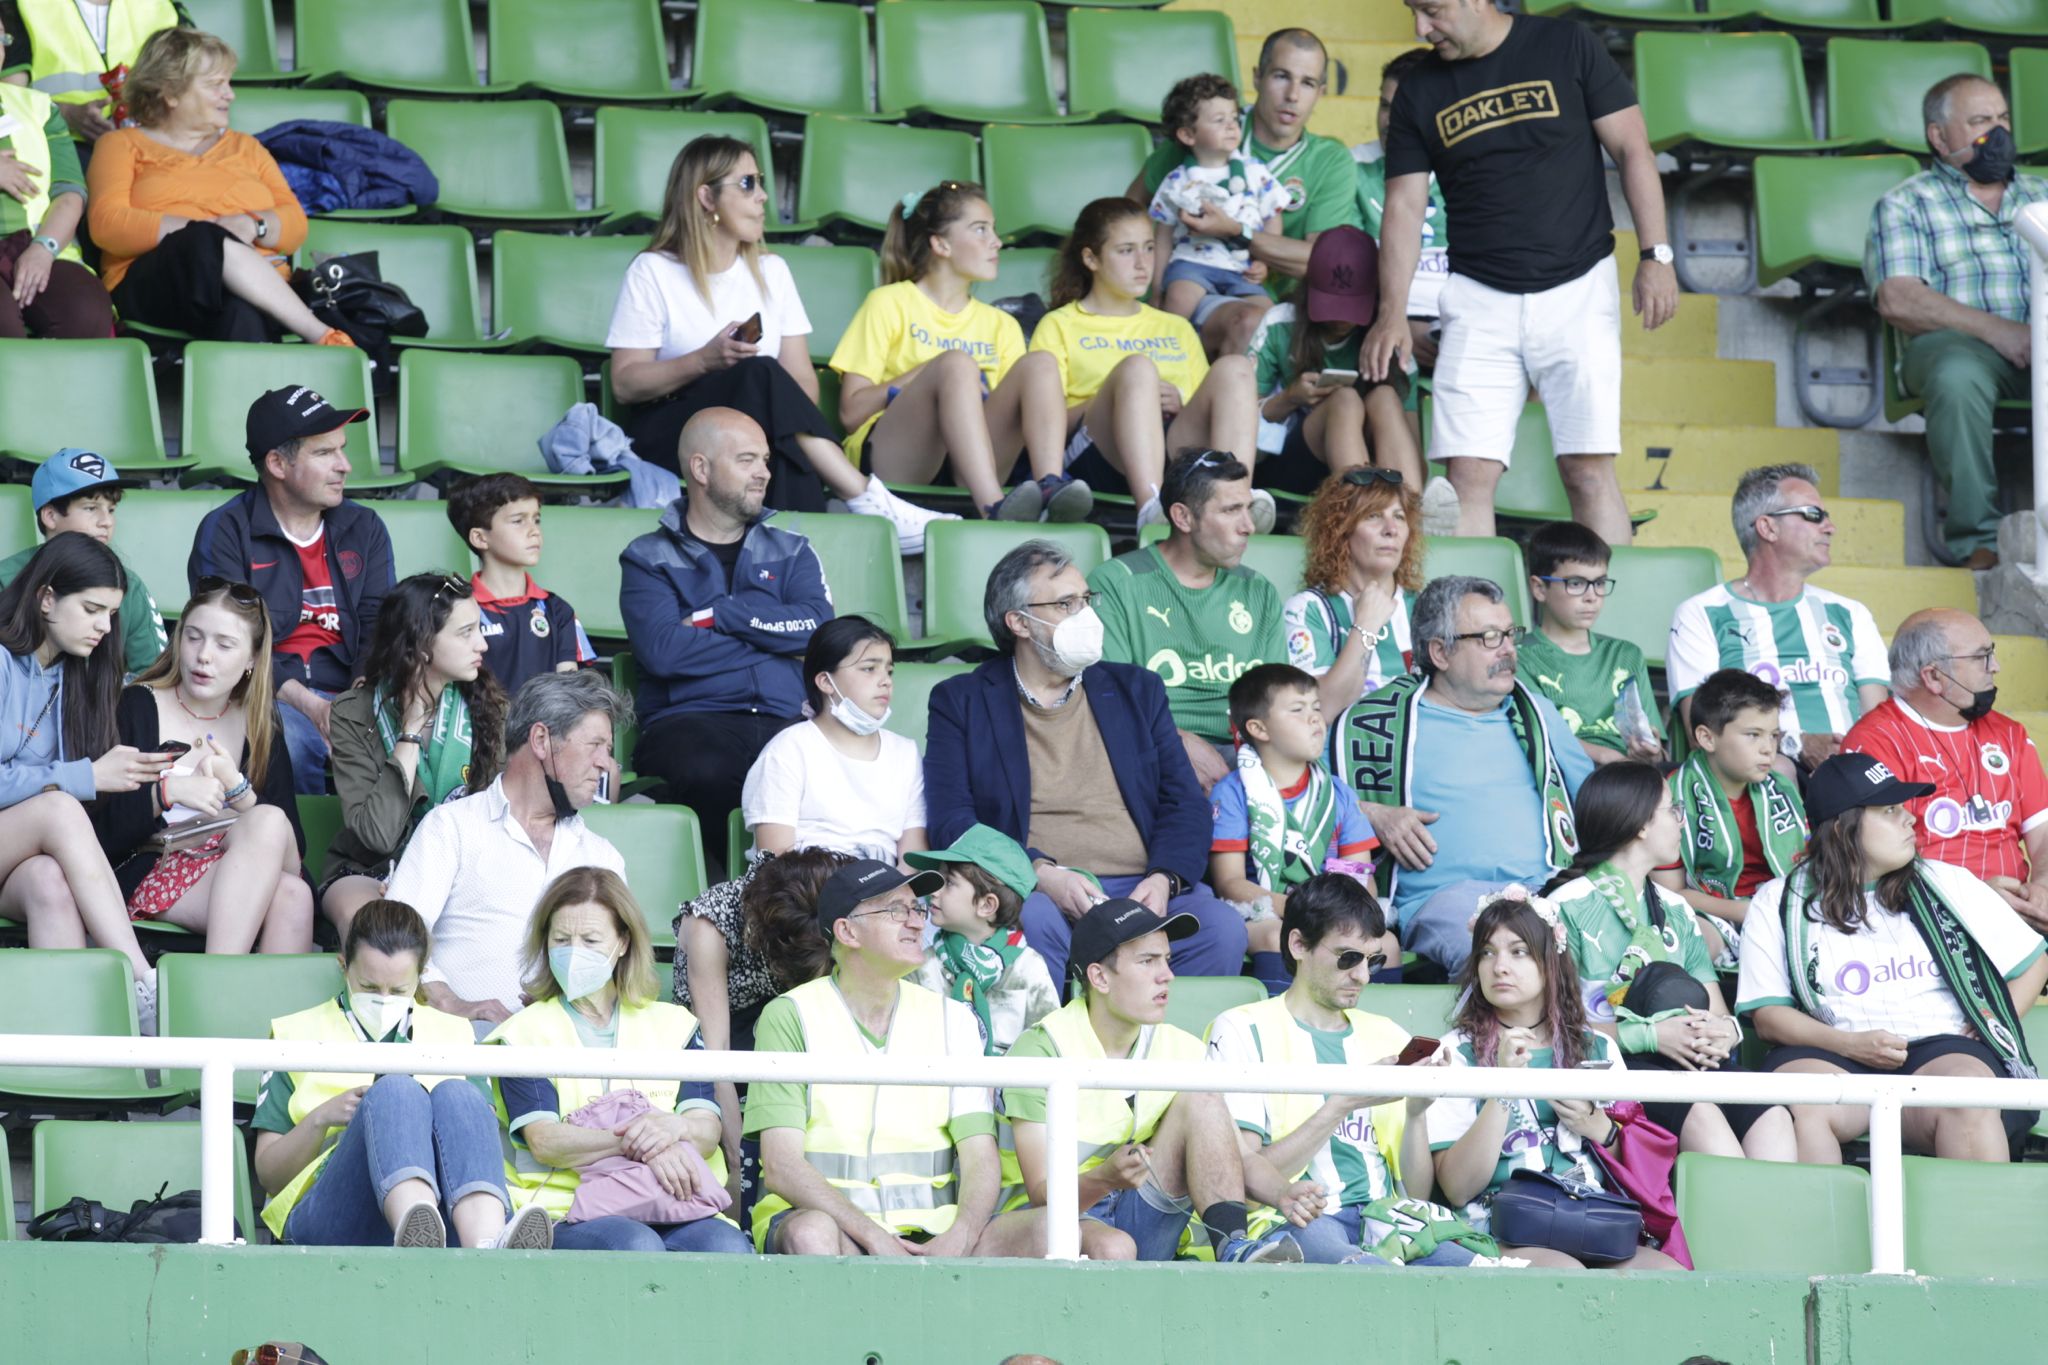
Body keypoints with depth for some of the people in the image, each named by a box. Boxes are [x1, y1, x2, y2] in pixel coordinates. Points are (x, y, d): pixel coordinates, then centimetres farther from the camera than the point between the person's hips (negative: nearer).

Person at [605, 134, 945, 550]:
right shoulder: (652, 273, 5)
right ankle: (868, 500, -41)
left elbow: (803, 383, 11)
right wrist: (705, 361, -16)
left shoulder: (772, 272, 20)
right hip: (668, 434, -4)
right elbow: (624, 383, -2)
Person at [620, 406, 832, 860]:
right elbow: (662, 650, -6)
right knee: (706, 772, -40)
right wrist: (774, 638, 2)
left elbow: (817, 627, 4)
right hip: (687, 720, -2)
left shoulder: (790, 551, 25)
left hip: (783, 721, 2)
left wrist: (718, 615, 0)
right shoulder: (649, 559, 14)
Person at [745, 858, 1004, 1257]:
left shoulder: (952, 1020, 13)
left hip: (927, 1231, 2)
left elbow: (979, 1158, 4)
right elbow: (781, 1168, -8)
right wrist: (873, 1237, -22)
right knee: (811, 1233, -39)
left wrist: (958, 1238, -18)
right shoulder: (790, 1017, 1)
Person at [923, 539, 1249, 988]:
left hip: (1142, 890, 3)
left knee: (1222, 926, -28)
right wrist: (1044, 876, -16)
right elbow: (952, 821, 1)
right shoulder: (960, 702, 12)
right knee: (1035, 921, -38)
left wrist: (1165, 879, -8)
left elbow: (1185, 801, 14)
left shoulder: (1137, 690, 22)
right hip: (1037, 894, -3)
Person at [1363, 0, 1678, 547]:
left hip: (1578, 290, -2)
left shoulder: (1566, 47, 0)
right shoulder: (1420, 92, 7)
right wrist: (1392, 313, -7)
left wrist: (1656, 255, -7)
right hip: (1478, 298, 2)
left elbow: (1632, 150, 1)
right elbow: (1404, 205, 5)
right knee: (1468, 475, -7)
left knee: (1589, 469, -7)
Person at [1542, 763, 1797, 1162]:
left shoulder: (1676, 912, 26)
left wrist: (1726, 1029, -7)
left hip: (1688, 1061, 6)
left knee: (1770, 1114, -28)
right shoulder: (1568, 907, 4)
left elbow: (1717, 1011, 19)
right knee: (1697, 1112, -38)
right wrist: (1652, 1035, -17)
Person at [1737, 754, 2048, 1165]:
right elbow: (1767, 1014, 4)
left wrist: (1995, 1028, 4)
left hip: (1940, 1046, 1)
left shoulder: (1945, 884, 16)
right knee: (1800, 1107, -36)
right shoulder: (1778, 903, 11)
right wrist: (1849, 1043, -11)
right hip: (1832, 1055, -1)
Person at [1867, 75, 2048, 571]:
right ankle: (1978, 539, -35)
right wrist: (1993, 329, -14)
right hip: (1956, 342, -3)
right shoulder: (1905, 205, 13)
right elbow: (1897, 300, -3)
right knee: (1957, 377, -40)